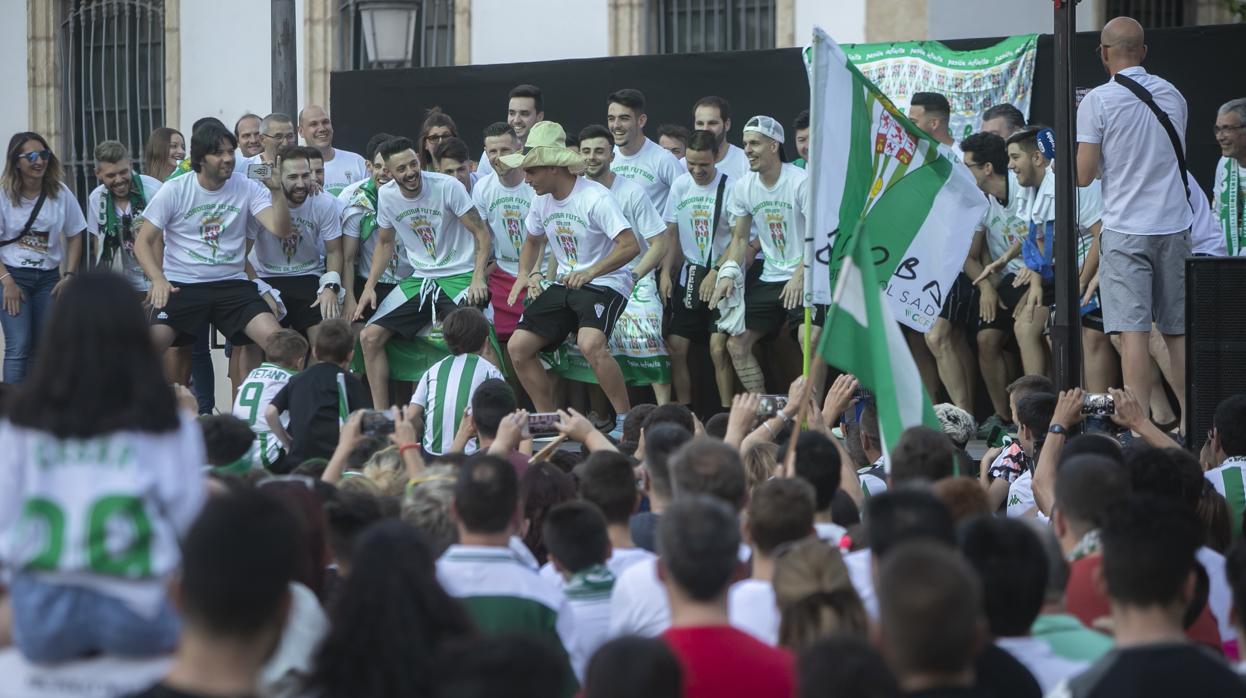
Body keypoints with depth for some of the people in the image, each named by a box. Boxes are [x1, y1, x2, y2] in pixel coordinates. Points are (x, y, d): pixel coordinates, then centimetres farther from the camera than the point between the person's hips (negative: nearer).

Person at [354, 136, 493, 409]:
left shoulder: (447, 187, -14)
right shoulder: (386, 195, 0)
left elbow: (482, 233, -10)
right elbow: (385, 243, 16)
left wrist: (478, 278, -22)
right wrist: (369, 287, 4)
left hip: (459, 276, -5)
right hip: (419, 279, 5)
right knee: (370, 337, -4)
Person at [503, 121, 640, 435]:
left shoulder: (594, 198, -18)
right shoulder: (542, 200, 6)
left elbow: (630, 246, -24)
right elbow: (532, 241, 25)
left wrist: (590, 273, -31)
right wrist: (524, 274, 6)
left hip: (604, 282, -8)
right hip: (565, 285, 8)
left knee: (590, 344, -35)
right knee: (517, 347, -2)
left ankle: (626, 420, -20)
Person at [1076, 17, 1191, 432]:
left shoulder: (1098, 101, -7)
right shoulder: (1172, 95, 9)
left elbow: (1085, 175, -7)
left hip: (1126, 229, -5)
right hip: (1174, 225, 5)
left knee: (1133, 330, -7)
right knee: (1179, 330, 10)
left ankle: (1140, 425, -13)